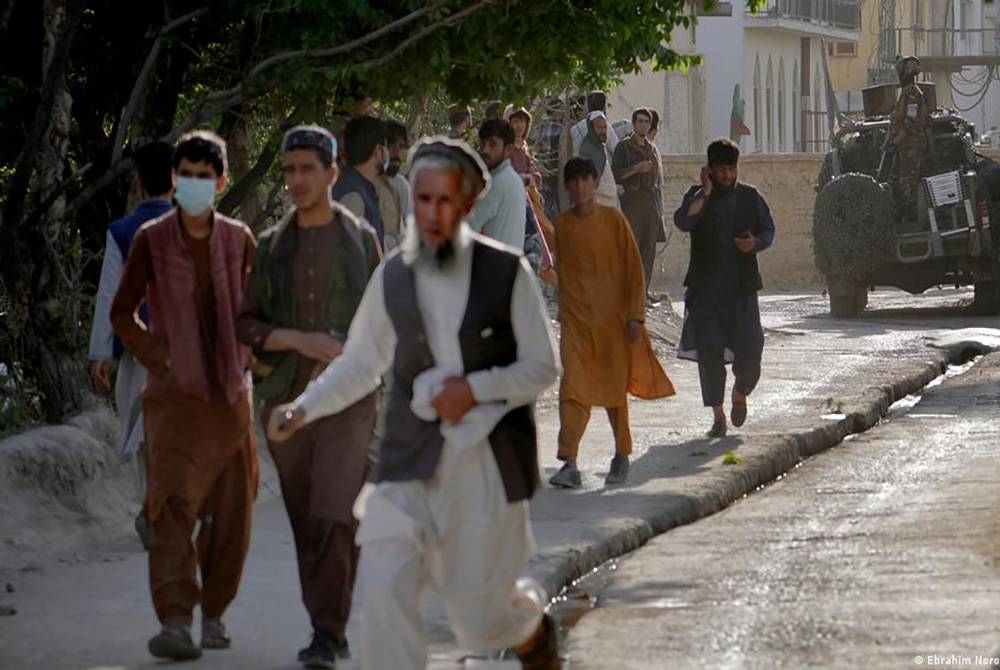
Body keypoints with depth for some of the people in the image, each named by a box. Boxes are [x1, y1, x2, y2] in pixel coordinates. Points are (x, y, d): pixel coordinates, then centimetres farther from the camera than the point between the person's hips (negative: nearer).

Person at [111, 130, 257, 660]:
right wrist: (156, 358, -4)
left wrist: (245, 358, 5)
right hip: (175, 394, -3)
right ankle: (174, 621, -20)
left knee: (232, 508, 6)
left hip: (230, 393, 3)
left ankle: (214, 611, 21)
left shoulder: (238, 240, 4)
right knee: (174, 503, -14)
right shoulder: (152, 239, -2)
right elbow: (122, 312, 5)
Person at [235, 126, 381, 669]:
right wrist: (297, 340, -13)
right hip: (285, 399, 3)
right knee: (306, 524, 10)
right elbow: (245, 326, 3)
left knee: (335, 517, -17)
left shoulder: (359, 239, 4)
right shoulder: (271, 246, 8)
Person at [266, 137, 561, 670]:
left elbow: (542, 367, 0)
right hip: (412, 462, 2)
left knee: (480, 620, 6)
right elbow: (360, 363, 14)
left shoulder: (506, 273, -4)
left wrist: (475, 389, -15)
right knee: (384, 586, -18)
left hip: (488, 463, -2)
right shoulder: (392, 279, 3)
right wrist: (303, 408, -1)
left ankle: (532, 619, 43)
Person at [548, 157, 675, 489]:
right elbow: (562, 271, 13)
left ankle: (621, 456, 25)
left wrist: (635, 315, -6)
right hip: (576, 317, 2)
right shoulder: (563, 224, 5)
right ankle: (569, 463, -16)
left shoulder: (613, 220, -3)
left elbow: (634, 268, -3)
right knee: (573, 387, -11)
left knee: (614, 387, 8)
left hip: (613, 317, -2)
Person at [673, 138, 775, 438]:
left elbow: (768, 230, 12)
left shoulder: (751, 198, 7)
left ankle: (740, 395, 28)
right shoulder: (698, 196, 1)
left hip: (742, 287, 1)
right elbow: (683, 222, -17)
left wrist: (756, 243, -9)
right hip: (705, 288, -1)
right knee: (709, 351, -4)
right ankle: (718, 416, 4)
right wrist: (705, 192, -17)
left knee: (749, 349, -4)